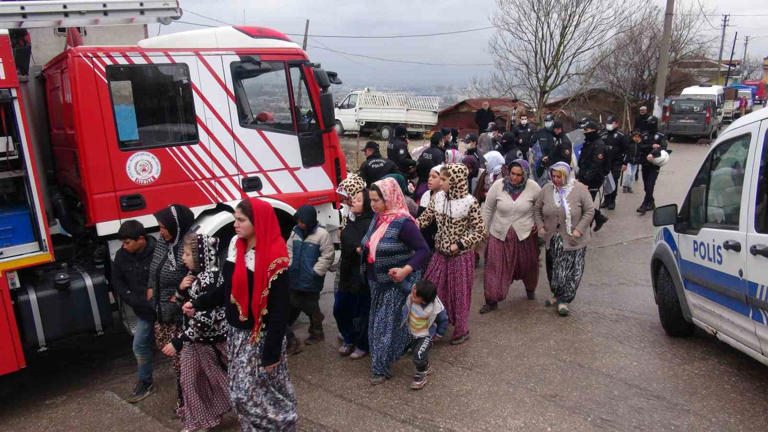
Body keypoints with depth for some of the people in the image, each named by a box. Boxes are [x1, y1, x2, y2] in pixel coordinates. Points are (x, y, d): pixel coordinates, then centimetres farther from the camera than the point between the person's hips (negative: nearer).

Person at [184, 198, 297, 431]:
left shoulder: (274, 259, -22)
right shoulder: (236, 247, 2)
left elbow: (279, 310, -20)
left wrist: (271, 353, -19)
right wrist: (198, 303, 6)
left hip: (260, 337, -7)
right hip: (236, 333, 7)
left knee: (247, 394, 0)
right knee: (240, 391, 16)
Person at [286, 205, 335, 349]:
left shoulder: (322, 234, -14)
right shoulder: (295, 232, 6)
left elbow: (327, 256, -14)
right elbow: (289, 249, 15)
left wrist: (316, 272, -15)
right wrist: (288, 266, 3)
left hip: (311, 282, -6)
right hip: (294, 279, 6)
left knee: (311, 307, 8)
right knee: (292, 306, 13)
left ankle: (316, 332, 30)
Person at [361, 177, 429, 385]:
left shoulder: (403, 223, -23)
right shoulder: (378, 218, 1)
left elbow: (423, 250, -23)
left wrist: (406, 270, -33)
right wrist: (364, 250, 5)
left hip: (396, 283, -8)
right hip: (378, 281, 8)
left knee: (387, 323, 1)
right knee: (377, 320, 19)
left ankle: (382, 368, 15)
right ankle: (380, 362, 37)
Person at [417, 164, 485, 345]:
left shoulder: (470, 202, -17)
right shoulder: (438, 198, -4)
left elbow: (480, 231, -14)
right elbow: (425, 218, 4)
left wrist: (459, 245, -23)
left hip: (461, 255, -5)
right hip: (440, 253, 5)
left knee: (459, 292, 9)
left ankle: (462, 330, 30)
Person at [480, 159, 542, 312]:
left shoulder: (533, 187, -11)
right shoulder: (498, 185, -11)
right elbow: (487, 209, -2)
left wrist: (538, 223, 2)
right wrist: (483, 231, 0)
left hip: (525, 235, 1)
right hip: (499, 235, -1)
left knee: (528, 265, 19)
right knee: (495, 268, -2)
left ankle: (530, 289, 50)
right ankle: (492, 301, 12)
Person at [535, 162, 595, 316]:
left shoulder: (580, 189, -10)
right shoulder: (547, 189, 0)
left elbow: (589, 211, -7)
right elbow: (537, 209, 10)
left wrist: (578, 230, -13)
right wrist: (540, 226, -1)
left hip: (573, 240, -4)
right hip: (553, 239, 4)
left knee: (570, 270, -1)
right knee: (553, 268, 13)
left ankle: (563, 300, 11)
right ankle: (557, 295, 32)